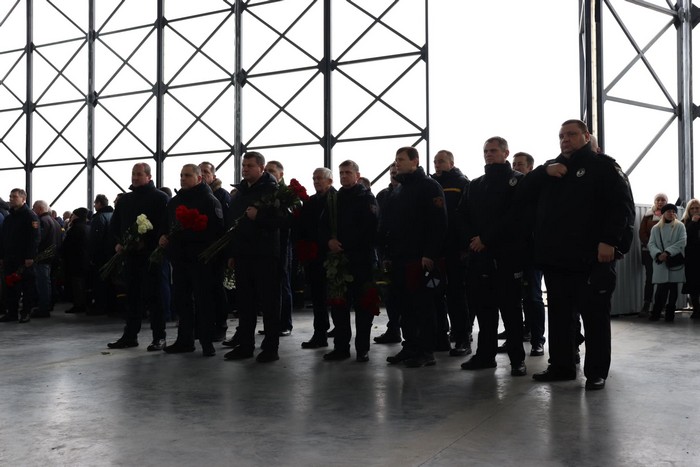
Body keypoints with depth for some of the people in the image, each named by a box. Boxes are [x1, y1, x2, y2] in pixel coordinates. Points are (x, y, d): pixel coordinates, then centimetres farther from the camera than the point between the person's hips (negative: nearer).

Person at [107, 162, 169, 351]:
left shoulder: (159, 198, -2)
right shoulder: (124, 199, 17)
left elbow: (164, 226, -11)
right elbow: (114, 224, 21)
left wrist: (146, 242, -18)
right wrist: (119, 242, 4)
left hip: (150, 254, -6)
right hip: (130, 254, 6)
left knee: (152, 296, -4)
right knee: (132, 295, 10)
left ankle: (159, 337, 2)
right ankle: (130, 335, 18)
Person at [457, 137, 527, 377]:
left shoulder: (517, 181, 2)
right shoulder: (475, 185, 19)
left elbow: (515, 216, -10)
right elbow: (463, 217, 13)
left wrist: (486, 238, -13)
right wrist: (469, 242, -5)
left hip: (507, 255, -5)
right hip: (478, 255, 5)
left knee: (510, 307, -2)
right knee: (482, 305, 7)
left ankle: (517, 359, 5)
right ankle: (485, 354, 17)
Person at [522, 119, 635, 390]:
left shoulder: (603, 166, 2)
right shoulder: (551, 168, 20)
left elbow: (622, 206, -8)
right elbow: (523, 195, 11)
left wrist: (610, 241, -19)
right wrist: (544, 171, -4)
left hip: (592, 258, -6)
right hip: (555, 258, 6)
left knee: (595, 316, 1)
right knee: (558, 315, 10)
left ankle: (596, 372, 8)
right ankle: (561, 366, 19)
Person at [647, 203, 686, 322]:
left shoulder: (680, 226, 5)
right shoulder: (656, 228, 9)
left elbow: (682, 242, -6)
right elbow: (651, 244, 2)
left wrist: (667, 252, -16)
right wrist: (658, 254, -17)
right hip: (661, 263, 0)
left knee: (673, 288, 3)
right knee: (661, 288, -6)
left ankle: (670, 313, 11)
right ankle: (656, 313, 2)